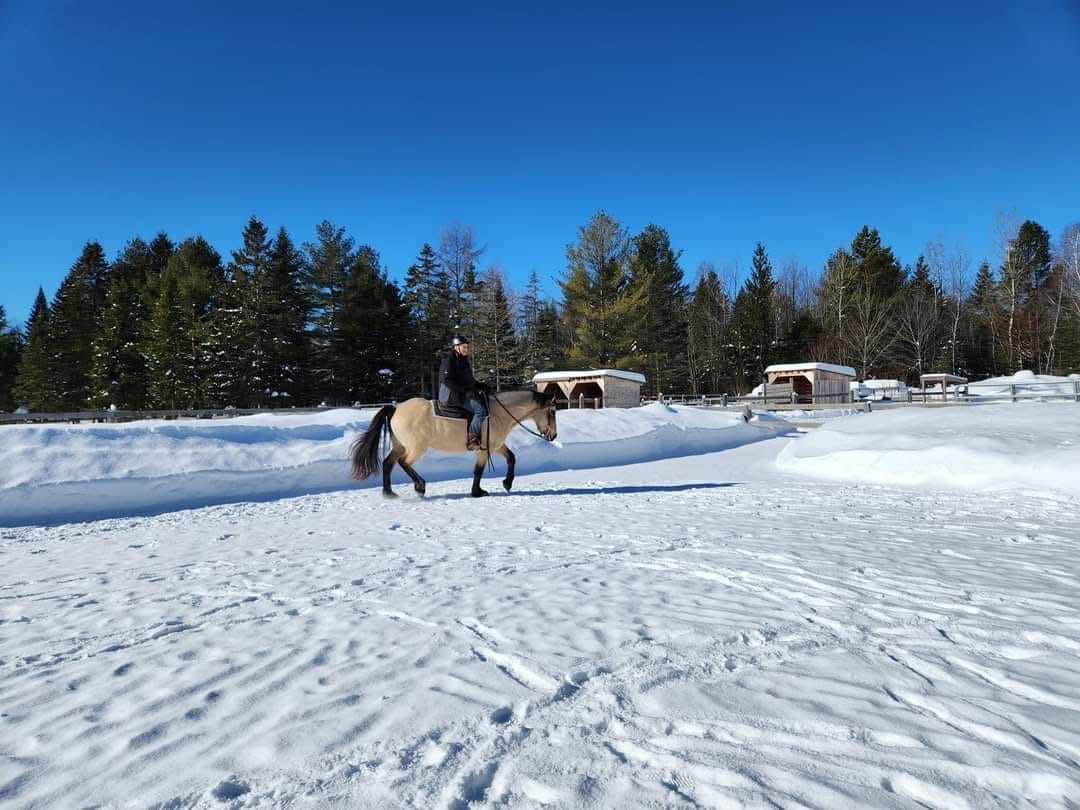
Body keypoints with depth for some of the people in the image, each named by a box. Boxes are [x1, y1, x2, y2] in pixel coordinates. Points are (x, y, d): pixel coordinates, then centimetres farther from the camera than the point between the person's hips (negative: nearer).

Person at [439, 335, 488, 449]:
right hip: (451, 394, -9)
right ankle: (472, 440, -23)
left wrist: (480, 386, 6)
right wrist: (465, 391, -25)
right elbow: (447, 380, -19)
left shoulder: (465, 361, 18)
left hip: (464, 393, 10)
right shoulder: (448, 359, -9)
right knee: (480, 410, -22)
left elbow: (470, 380, 24)